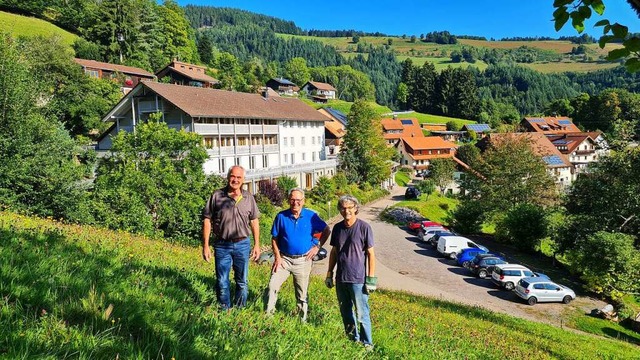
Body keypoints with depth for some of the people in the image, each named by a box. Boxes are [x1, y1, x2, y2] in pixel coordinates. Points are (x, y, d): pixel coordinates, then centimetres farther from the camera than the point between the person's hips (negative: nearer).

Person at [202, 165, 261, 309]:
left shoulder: (248, 197, 2)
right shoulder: (217, 196, -6)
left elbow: (254, 221, 9)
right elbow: (207, 220, -3)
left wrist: (257, 244, 7)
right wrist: (205, 245, -6)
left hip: (242, 245, 2)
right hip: (222, 245, -2)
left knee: (242, 282, 13)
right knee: (222, 283, 9)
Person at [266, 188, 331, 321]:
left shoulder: (311, 216, -5)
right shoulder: (281, 216, -4)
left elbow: (327, 231, 5)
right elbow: (274, 238, 1)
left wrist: (317, 246, -2)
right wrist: (277, 257, -7)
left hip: (303, 260, 0)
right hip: (284, 259, 0)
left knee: (302, 294, 11)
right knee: (272, 286, -9)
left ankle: (303, 319, 28)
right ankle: (268, 314, 8)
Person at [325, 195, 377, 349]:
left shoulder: (364, 227, -10)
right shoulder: (337, 228, 4)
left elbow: (371, 254, -8)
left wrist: (371, 278, -10)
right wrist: (329, 273, 12)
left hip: (358, 279, -5)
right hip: (341, 279, 5)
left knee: (361, 314, 4)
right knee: (345, 312, 19)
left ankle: (367, 343, 21)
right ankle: (353, 339, 38)